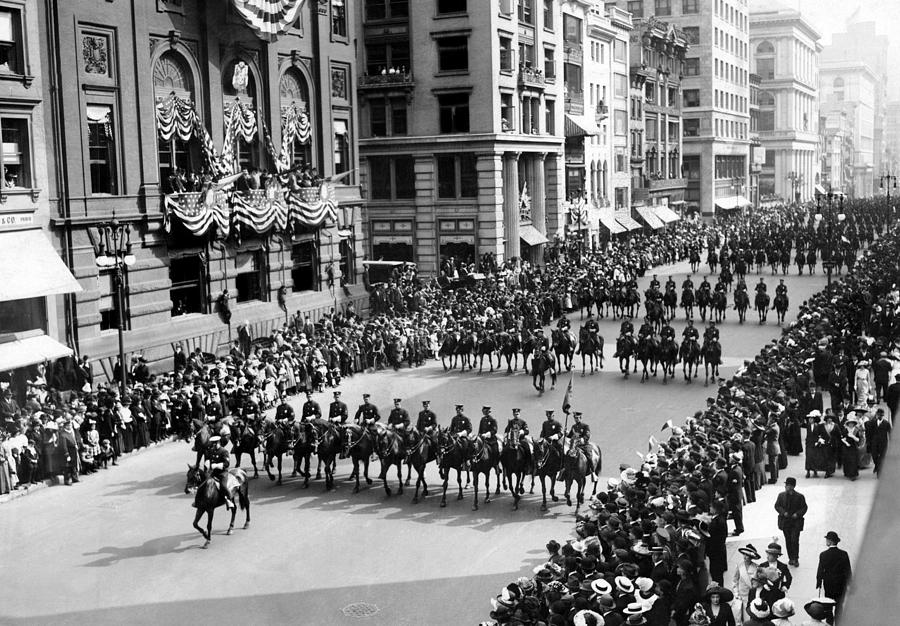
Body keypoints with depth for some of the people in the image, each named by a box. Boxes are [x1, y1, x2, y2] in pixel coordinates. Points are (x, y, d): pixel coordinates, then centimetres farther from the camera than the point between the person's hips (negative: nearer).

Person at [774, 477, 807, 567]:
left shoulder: (799, 496, -6)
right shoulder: (781, 495, 1)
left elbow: (804, 507, -1)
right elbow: (777, 505, 5)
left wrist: (797, 514, -16)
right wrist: (783, 512, -12)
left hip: (796, 522, -3)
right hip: (785, 521, 3)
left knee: (795, 540, -8)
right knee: (788, 540, 9)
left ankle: (796, 559, 6)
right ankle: (790, 558, 21)